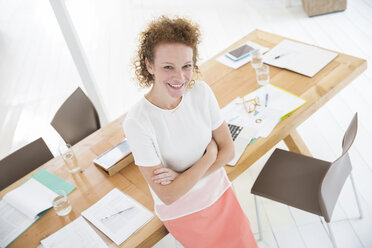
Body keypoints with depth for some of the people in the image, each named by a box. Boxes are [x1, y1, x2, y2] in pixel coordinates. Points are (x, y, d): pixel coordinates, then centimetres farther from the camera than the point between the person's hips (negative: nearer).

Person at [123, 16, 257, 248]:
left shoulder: (201, 92, -17)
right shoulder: (137, 122, -29)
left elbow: (228, 150, -10)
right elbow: (167, 196, -25)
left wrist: (183, 176, -21)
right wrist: (210, 154, -20)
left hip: (220, 193, 4)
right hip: (181, 210, -3)